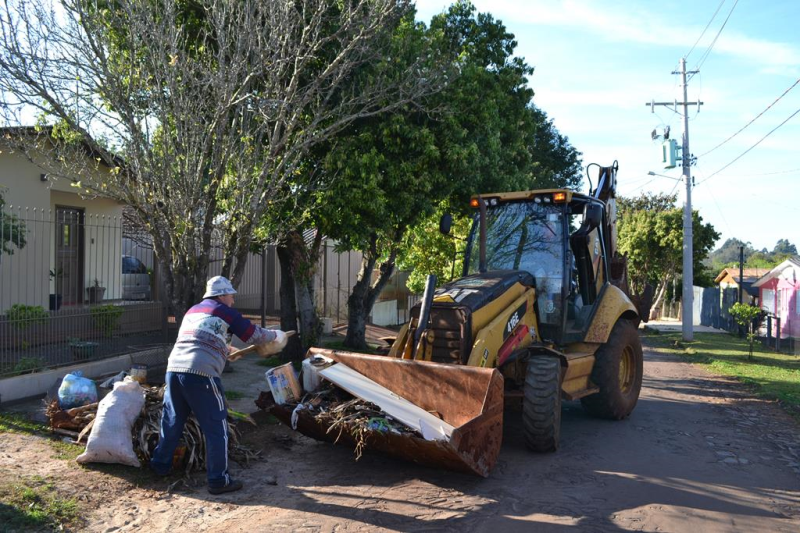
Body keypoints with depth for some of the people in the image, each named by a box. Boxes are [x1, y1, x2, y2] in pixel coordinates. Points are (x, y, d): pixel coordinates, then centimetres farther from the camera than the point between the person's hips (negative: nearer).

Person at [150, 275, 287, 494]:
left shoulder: (192, 311, 24)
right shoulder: (225, 312, 4)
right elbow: (254, 335, 9)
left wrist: (224, 349, 49)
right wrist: (275, 336, 26)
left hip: (174, 368, 7)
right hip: (200, 374, -7)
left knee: (172, 420, 23)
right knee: (216, 428, 2)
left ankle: (160, 465, 35)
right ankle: (219, 480, 6)